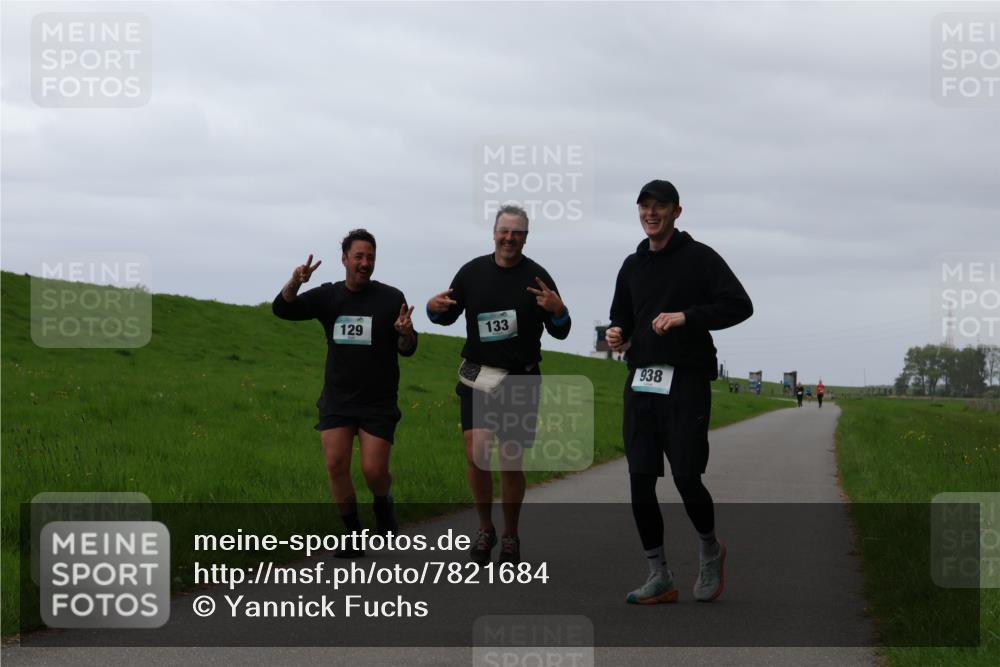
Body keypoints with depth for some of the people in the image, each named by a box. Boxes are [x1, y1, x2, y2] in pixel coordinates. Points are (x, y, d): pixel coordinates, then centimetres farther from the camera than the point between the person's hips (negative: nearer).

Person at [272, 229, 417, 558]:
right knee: (336, 466, -6)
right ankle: (353, 535, 8)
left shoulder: (391, 298, -3)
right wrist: (295, 282, -26)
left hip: (378, 402, -2)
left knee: (374, 470, -8)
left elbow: (407, 350, -1)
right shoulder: (328, 296, 3)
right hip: (337, 400, 2)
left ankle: (383, 504, 26)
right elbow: (282, 309, -6)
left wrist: (405, 333, -26)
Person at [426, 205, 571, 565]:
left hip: (521, 380, -1)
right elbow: (448, 316, 15)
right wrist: (433, 308, -8)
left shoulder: (537, 276, -4)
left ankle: (510, 536, 20)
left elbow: (560, 332, -1)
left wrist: (558, 310, -22)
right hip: (478, 376, 1)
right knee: (476, 454, -11)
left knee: (510, 464, 2)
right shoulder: (472, 271, 2)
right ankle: (485, 529, 10)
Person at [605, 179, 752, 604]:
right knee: (640, 482, 0)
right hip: (640, 384, 5)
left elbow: (740, 305, -8)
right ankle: (659, 578, 9)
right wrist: (616, 333, 4)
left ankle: (710, 550, 20)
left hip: (686, 382, -5)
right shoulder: (632, 265, 18)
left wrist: (687, 317, -19)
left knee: (687, 477, -10)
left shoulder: (699, 257, 0)